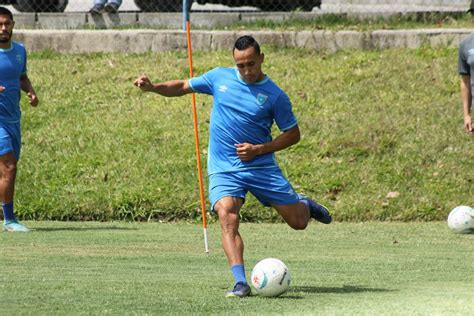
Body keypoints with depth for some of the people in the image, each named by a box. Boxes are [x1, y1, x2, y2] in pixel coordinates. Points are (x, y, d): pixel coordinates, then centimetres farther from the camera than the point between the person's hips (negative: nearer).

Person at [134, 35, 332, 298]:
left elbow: (293, 135, 0)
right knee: (227, 218, -25)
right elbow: (182, 87, 13)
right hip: (223, 169, 1)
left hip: (261, 167, -1)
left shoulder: (275, 95, -6)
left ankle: (304, 205, 43)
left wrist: (258, 149, -12)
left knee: (298, 222, 5)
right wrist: (152, 87, -4)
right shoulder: (219, 77, 1)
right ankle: (240, 283, -27)